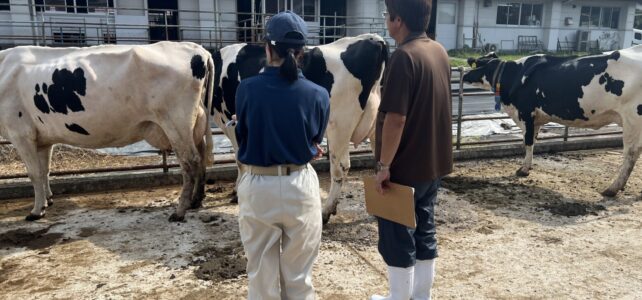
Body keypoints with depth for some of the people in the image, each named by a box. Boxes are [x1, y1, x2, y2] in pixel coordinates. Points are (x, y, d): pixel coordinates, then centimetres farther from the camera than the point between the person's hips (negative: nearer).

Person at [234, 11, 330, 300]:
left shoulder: (246, 89, -10)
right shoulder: (318, 95, -7)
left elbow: (241, 136, 4)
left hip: (256, 187, 0)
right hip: (301, 187, 1)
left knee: (261, 274, 16)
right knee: (299, 276, 16)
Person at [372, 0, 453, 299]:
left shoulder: (404, 56, -20)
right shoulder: (439, 51, 7)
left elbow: (395, 118, -23)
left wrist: (384, 166, -16)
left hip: (405, 167, -8)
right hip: (434, 163, 8)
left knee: (397, 238, 7)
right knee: (424, 231, 18)